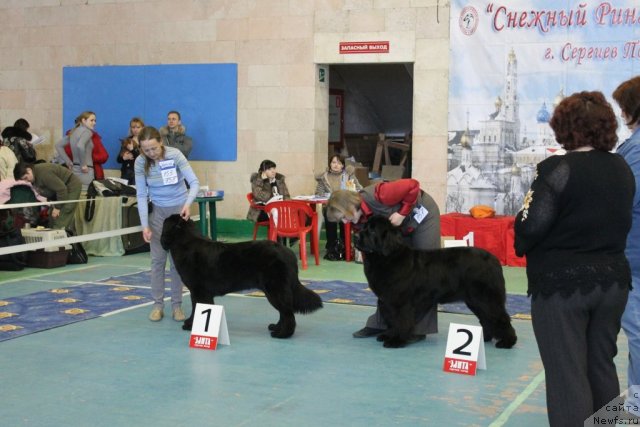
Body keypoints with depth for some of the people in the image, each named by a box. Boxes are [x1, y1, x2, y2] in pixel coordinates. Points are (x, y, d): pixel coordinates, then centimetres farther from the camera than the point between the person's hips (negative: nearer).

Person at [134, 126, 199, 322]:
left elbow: (194, 182, -20)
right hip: (157, 211, 2)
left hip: (179, 209, -2)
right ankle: (158, 304, 8)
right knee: (157, 258, 0)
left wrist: (188, 203, -38)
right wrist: (145, 225, -16)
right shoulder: (140, 162, -13)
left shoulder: (174, 155, -19)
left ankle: (177, 305, 8)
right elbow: (141, 195, -10)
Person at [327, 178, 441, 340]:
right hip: (401, 228, 7)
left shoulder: (376, 196, -34)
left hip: (422, 214, -7)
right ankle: (380, 324, 11)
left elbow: (413, 186, -31)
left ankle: (420, 329, -2)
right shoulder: (361, 220, -9)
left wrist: (402, 213, -27)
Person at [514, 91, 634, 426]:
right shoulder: (622, 169, 4)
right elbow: (622, 222, 12)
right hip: (612, 280, 7)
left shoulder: (559, 169, -17)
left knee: (567, 374, 1)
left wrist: (521, 244, 1)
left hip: (561, 283, -6)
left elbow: (531, 226, -18)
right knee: (602, 366, 20)